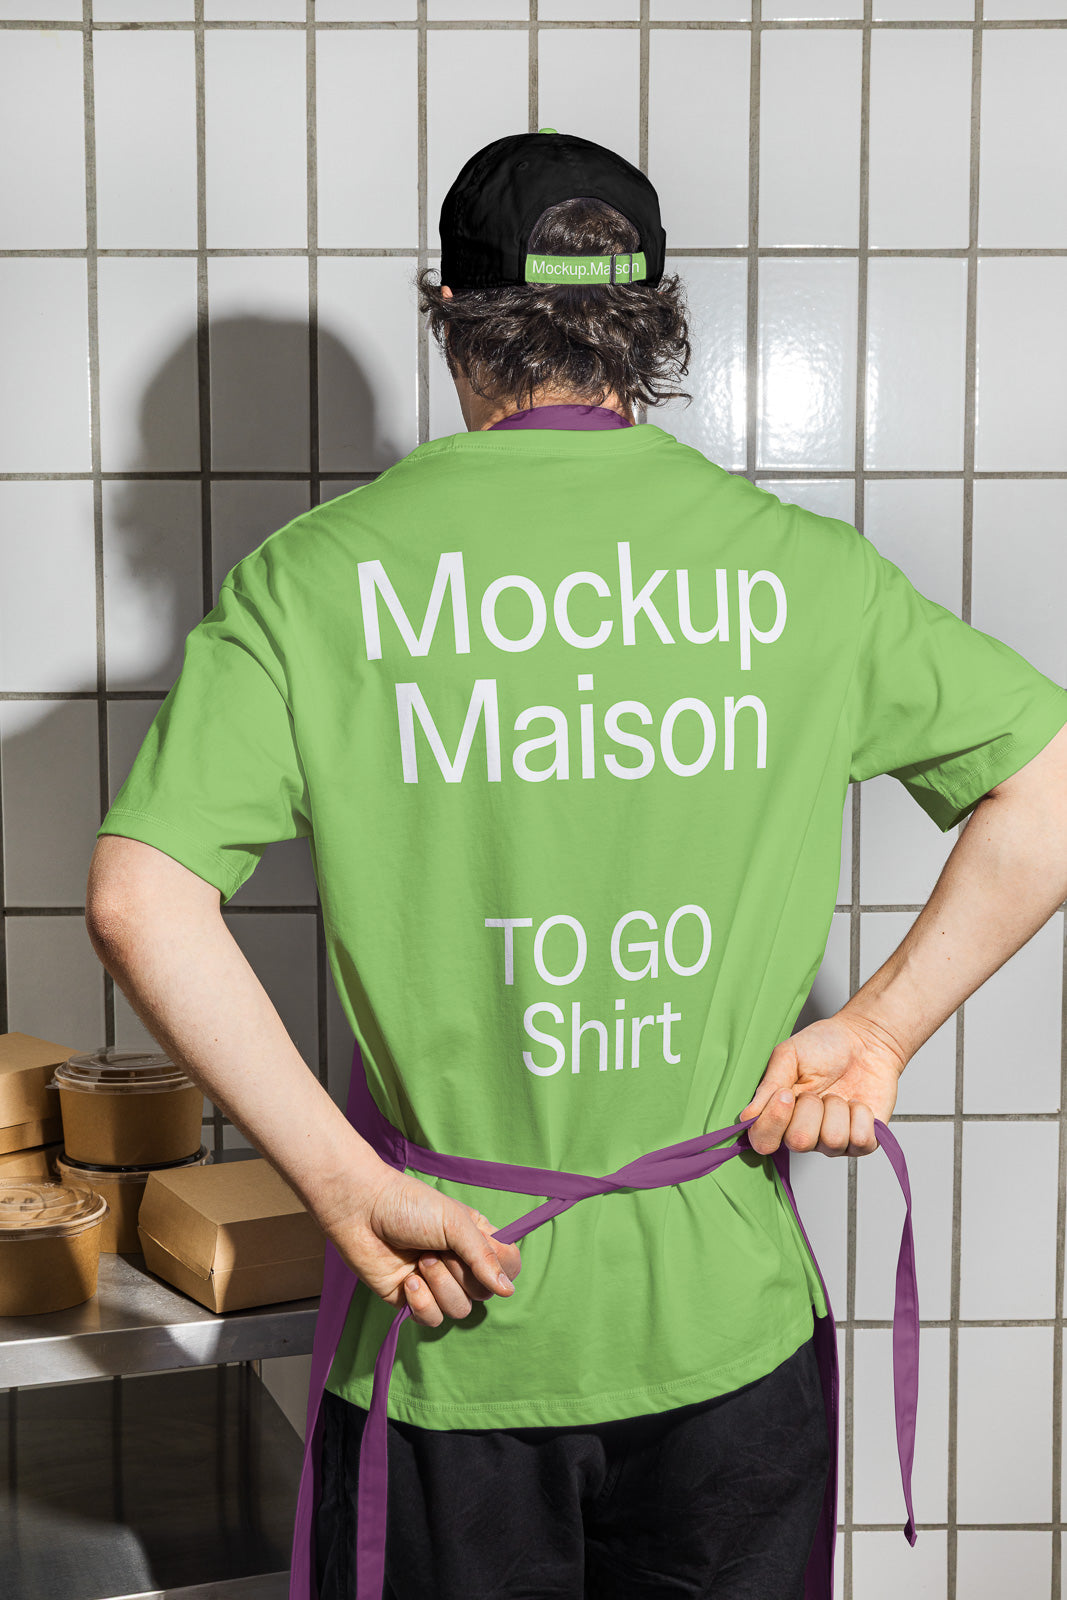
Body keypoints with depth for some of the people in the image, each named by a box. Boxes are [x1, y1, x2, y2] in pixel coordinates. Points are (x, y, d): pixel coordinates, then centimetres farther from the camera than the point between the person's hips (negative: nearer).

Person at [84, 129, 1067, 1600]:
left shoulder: (320, 571, -8)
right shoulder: (803, 566, -4)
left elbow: (138, 900, -16)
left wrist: (349, 1187, -13)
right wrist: (878, 1032, -1)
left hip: (451, 1331, -1)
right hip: (729, 1325, 1)